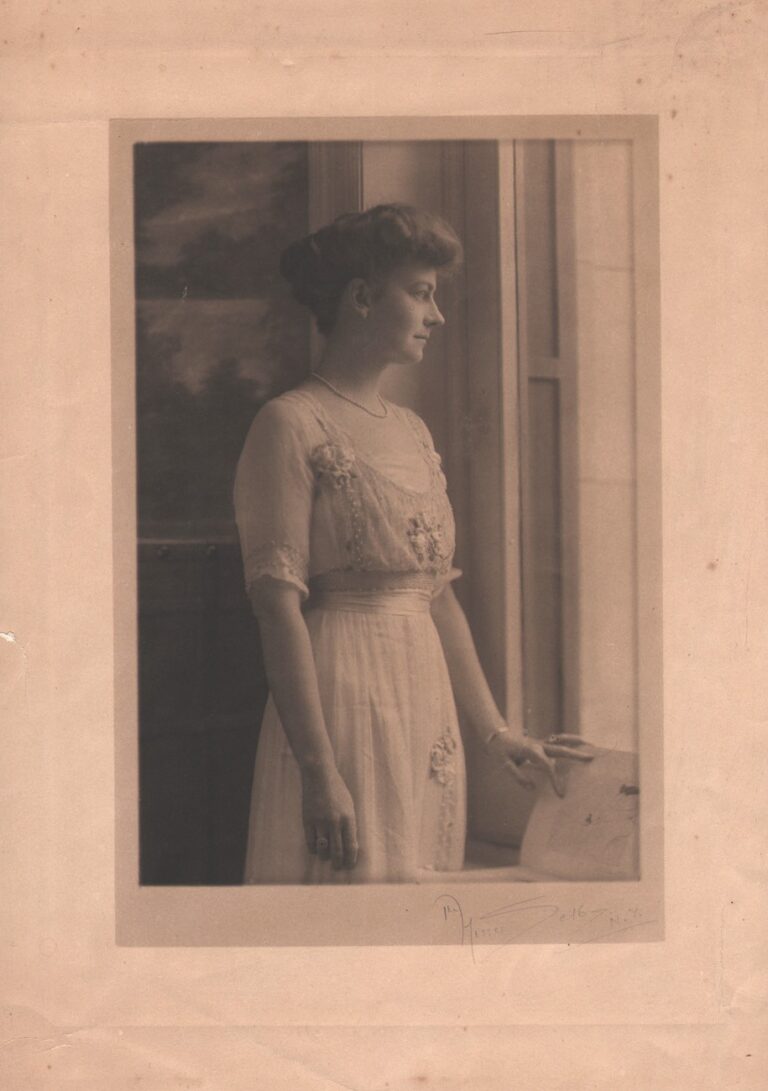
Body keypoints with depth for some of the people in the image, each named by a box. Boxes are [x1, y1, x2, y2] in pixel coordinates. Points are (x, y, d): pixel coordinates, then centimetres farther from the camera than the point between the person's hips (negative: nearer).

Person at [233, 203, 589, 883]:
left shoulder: (412, 431, 16)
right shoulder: (291, 425, -8)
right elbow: (278, 606, -16)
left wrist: (497, 735, 16)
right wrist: (319, 771, -22)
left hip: (428, 704, 8)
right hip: (342, 704, -8)